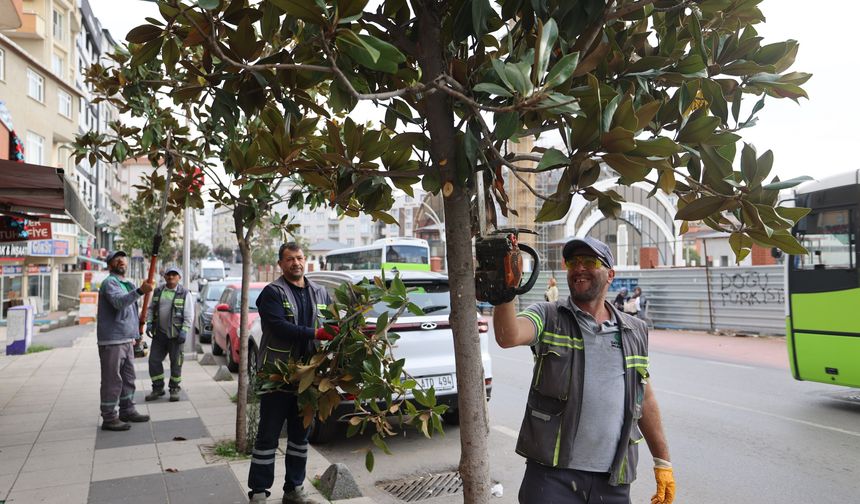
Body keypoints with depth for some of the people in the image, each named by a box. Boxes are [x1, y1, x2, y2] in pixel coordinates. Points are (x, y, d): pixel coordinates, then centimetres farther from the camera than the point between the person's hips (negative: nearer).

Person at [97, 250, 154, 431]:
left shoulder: (127, 285, 19)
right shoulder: (109, 282, -10)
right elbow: (118, 302, -31)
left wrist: (135, 335, 23)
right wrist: (140, 291, -44)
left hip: (127, 340, 9)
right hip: (111, 341, -9)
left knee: (128, 378, 17)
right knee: (112, 380, -3)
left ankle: (127, 411, 29)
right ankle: (109, 418, 5)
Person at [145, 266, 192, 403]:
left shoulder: (184, 293, -3)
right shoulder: (158, 291, 10)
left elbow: (189, 315, -6)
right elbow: (150, 308, 16)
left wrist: (184, 330, -14)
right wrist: (149, 323, 1)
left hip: (175, 334, -4)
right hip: (159, 333, 4)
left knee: (176, 362, 3)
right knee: (154, 360, 5)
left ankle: (174, 389, 17)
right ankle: (158, 388, 19)